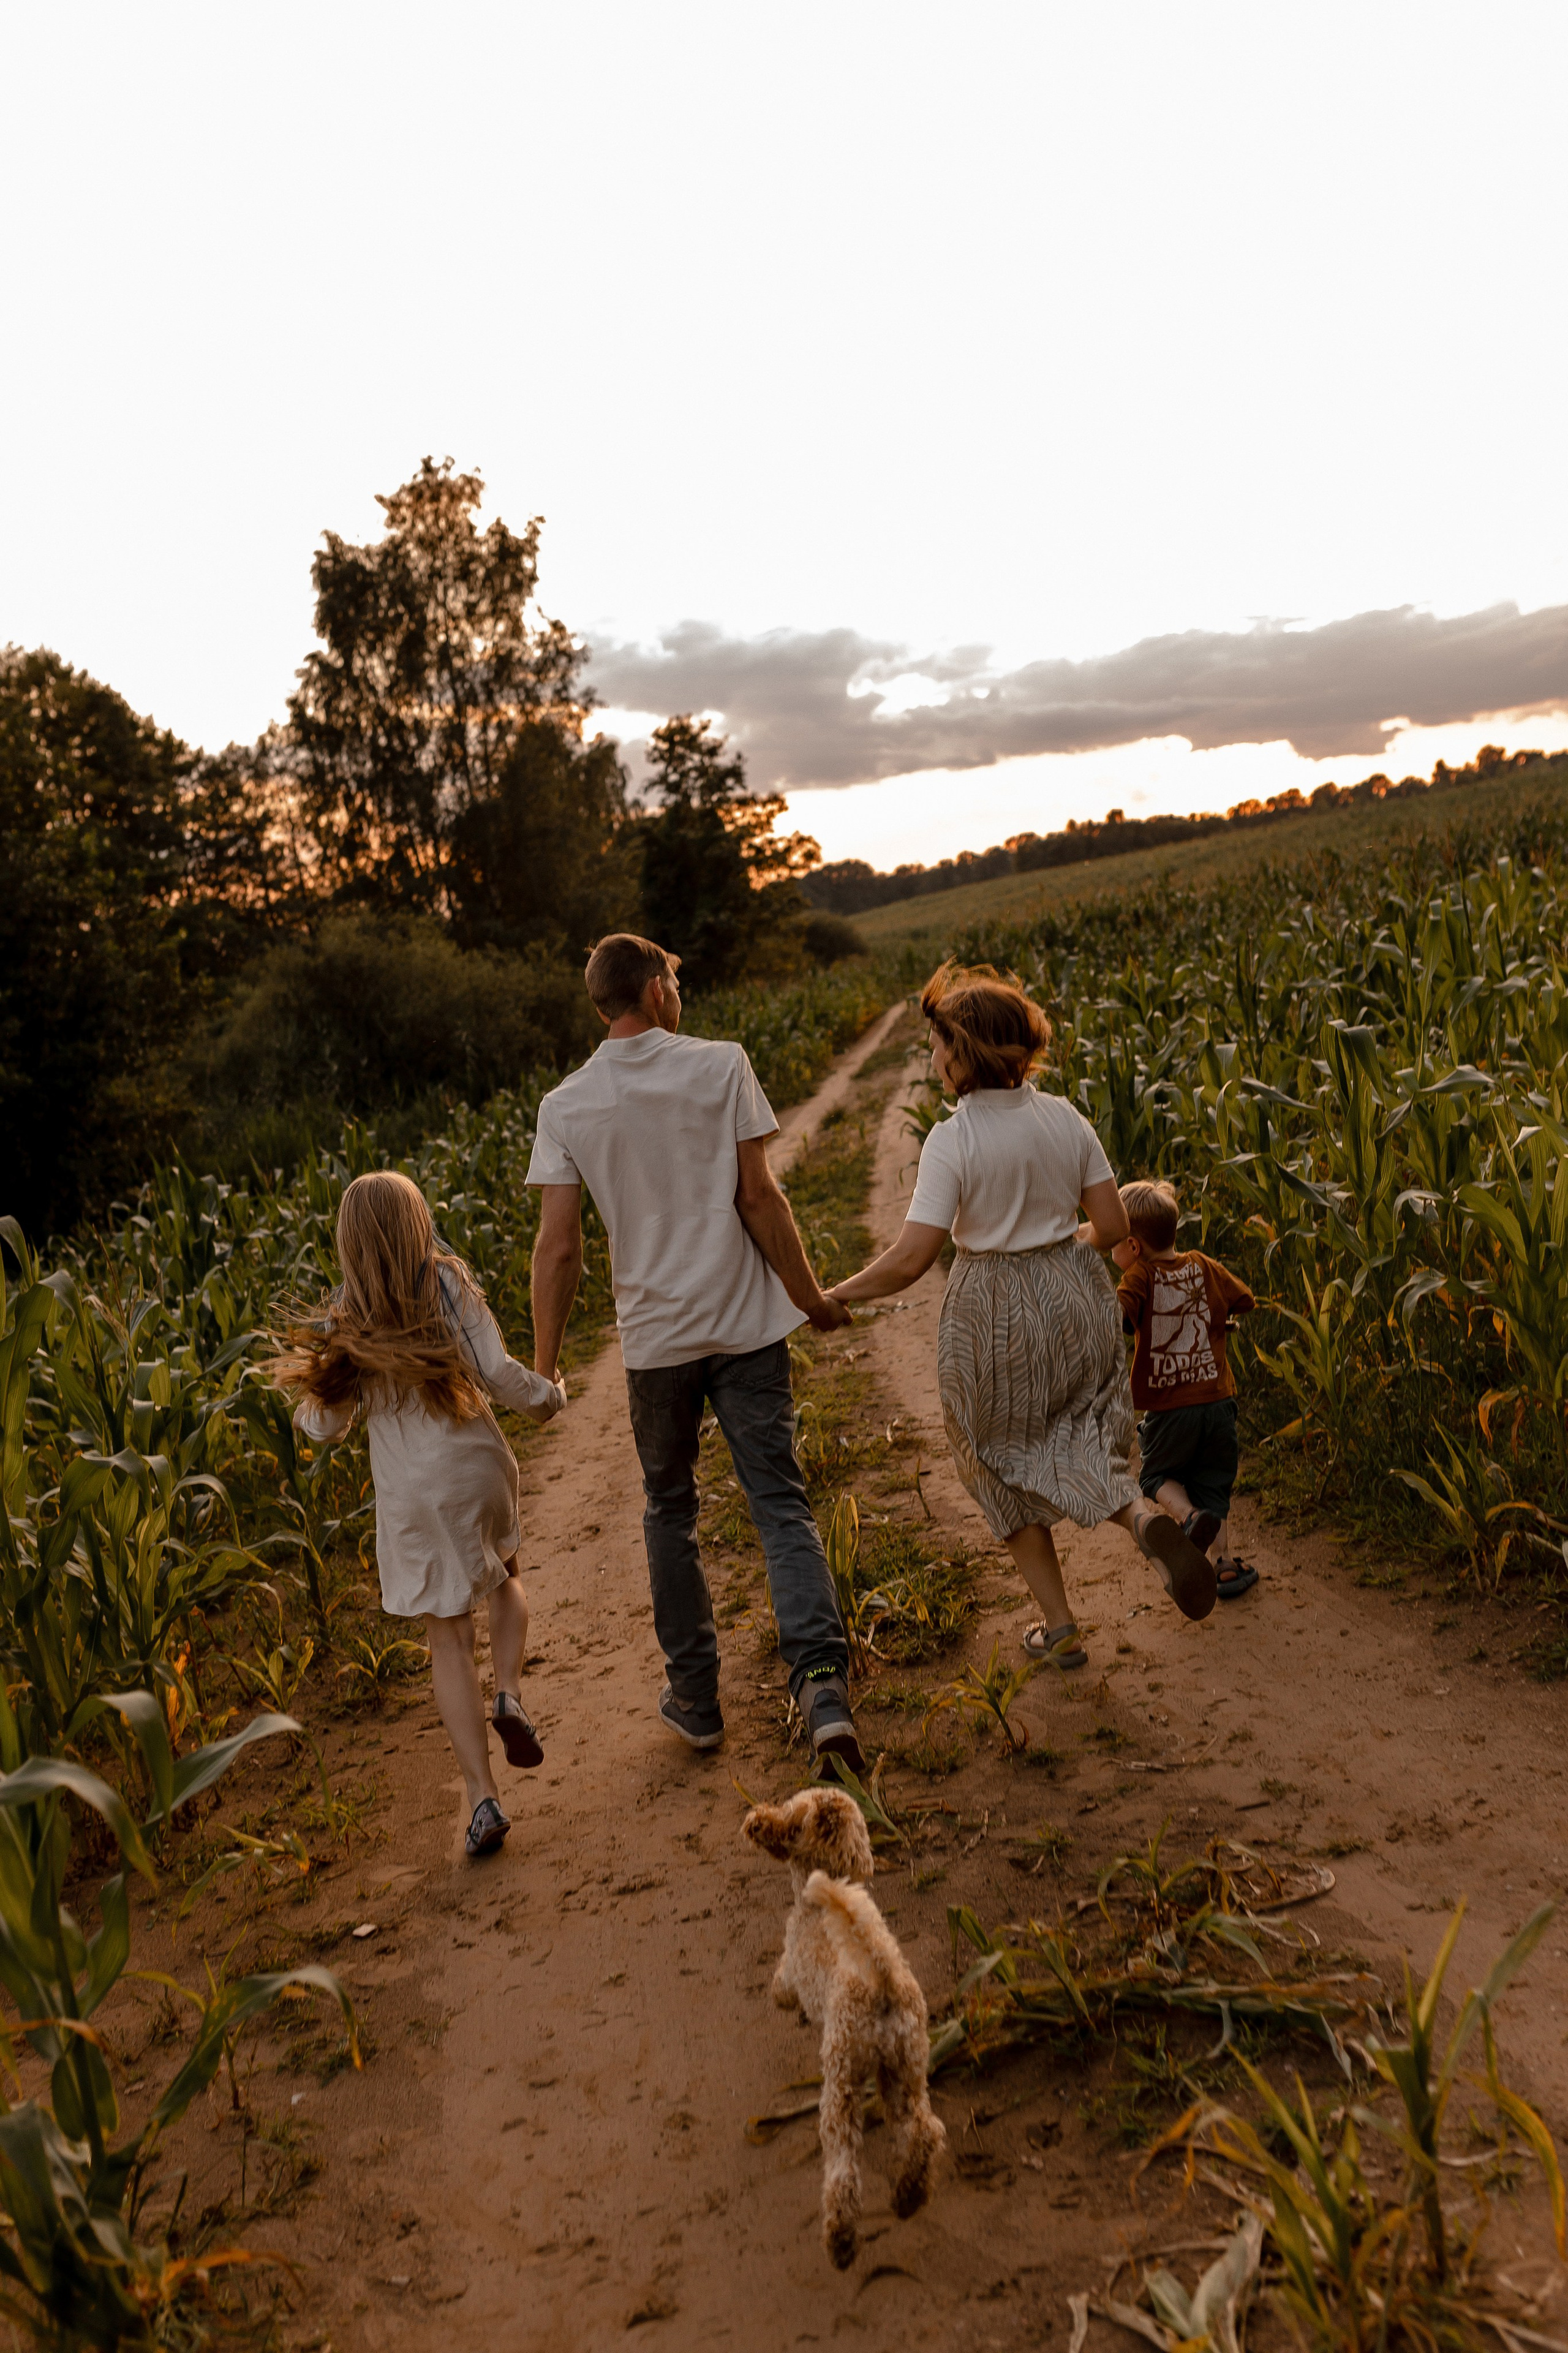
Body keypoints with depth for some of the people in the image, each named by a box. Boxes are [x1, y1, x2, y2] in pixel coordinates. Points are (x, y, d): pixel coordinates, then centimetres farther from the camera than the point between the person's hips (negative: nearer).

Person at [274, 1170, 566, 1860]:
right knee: (504, 1577, 30)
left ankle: (482, 1797, 3)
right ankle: (509, 1693, 7)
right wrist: (547, 1396, 6)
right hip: (478, 1468, 0)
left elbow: (326, 1424, 2)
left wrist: (304, 1413, 25)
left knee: (448, 1639, 7)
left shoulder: (346, 1320, -1)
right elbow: (496, 1372, -13)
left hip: (411, 1494, 0)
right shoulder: (450, 1285, -5)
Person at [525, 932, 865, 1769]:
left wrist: (544, 1366, 3)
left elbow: (557, 1246, -5)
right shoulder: (722, 1065, -5)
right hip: (747, 1324, -1)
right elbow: (759, 1198, -8)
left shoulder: (565, 1108, -2)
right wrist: (810, 1297, 2)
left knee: (669, 1514, 17)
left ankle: (694, 1699, 25)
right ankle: (822, 1680, -13)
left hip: (654, 1336, 1)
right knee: (780, 1506, 3)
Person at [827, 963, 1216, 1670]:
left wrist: (832, 1295, -8)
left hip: (993, 1318, -4)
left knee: (1004, 1466, 16)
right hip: (1076, 1300, 4)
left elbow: (910, 1260, -22)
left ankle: (1058, 1627, 23)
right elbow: (1112, 1227, 1)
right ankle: (1141, 1515, -14)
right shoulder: (1066, 1120, -3)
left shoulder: (952, 1141, -18)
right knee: (1076, 1445, 19)